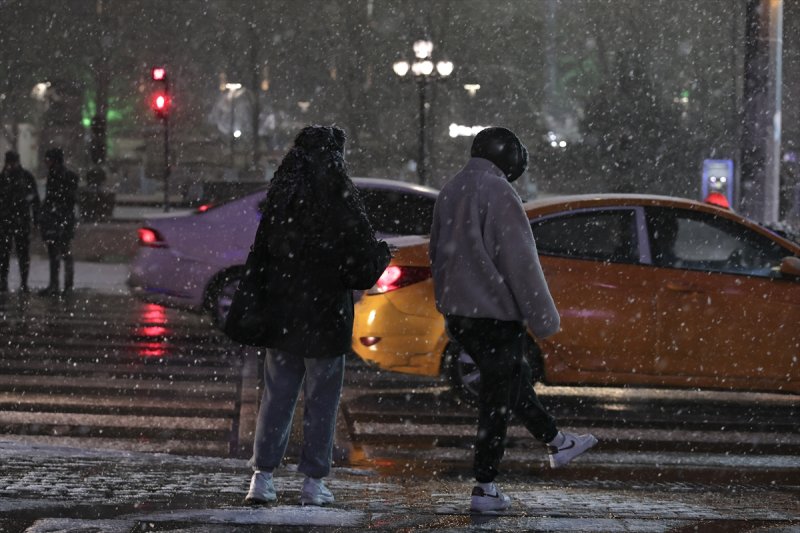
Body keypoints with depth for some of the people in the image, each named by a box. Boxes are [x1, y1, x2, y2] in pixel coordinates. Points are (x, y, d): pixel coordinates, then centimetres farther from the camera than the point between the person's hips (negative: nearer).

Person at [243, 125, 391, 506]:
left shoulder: (279, 200, 0)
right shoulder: (341, 201, -13)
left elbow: (260, 256, 5)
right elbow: (362, 267, -11)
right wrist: (382, 254, 10)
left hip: (281, 317, 4)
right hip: (326, 318, -4)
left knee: (276, 397, 11)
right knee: (321, 400, 6)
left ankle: (262, 476, 6)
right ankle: (313, 482, 7)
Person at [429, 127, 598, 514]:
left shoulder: (449, 193, 13)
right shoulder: (499, 195, -15)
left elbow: (437, 254, 21)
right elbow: (520, 263, -18)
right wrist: (543, 318, -13)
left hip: (458, 311, 9)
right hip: (496, 312, -9)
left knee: (514, 378, 21)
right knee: (498, 398, 0)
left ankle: (557, 443, 29)